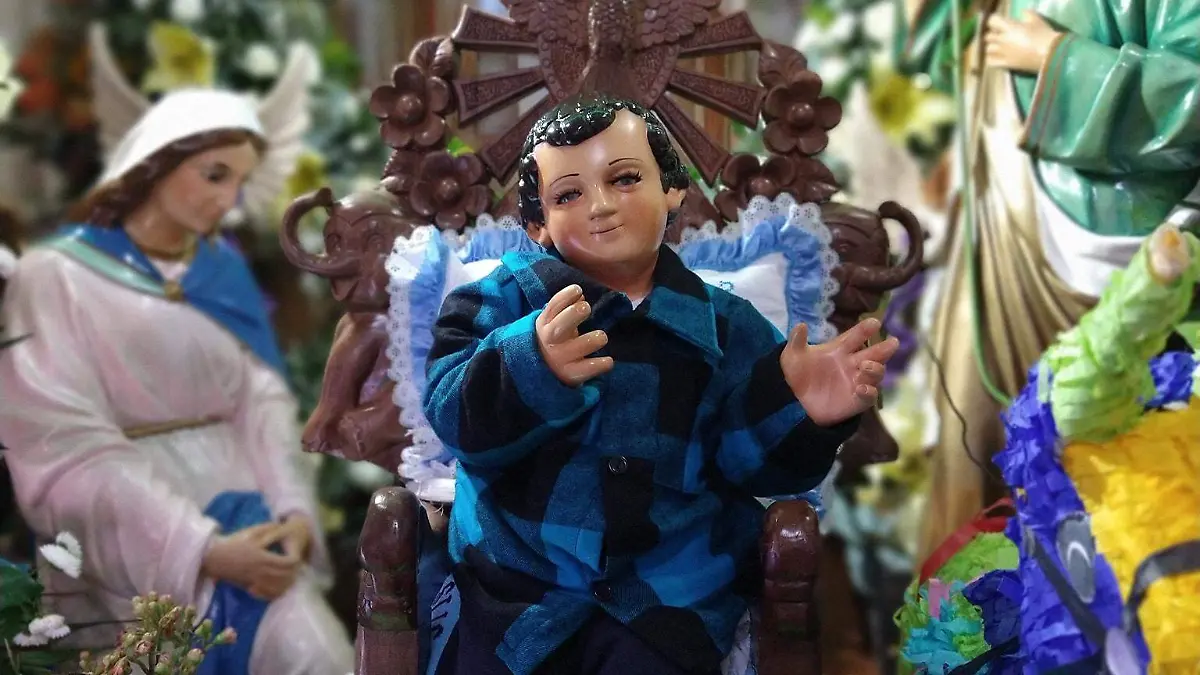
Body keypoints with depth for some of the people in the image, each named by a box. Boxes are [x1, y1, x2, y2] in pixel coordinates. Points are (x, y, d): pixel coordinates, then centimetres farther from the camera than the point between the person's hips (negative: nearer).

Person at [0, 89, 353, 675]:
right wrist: (200, 550, -19)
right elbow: (73, 454, -11)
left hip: (242, 518, 5)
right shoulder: (56, 277, -5)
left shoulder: (226, 272, 12)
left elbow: (263, 405, 7)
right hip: (137, 548, -4)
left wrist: (293, 512, -13)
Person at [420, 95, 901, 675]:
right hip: (519, 584, 0)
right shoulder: (505, 298, 1)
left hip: (669, 594, 0)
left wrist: (791, 410, -22)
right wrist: (533, 365, -36)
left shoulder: (726, 326, 5)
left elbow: (747, 463, 0)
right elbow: (454, 415, -15)